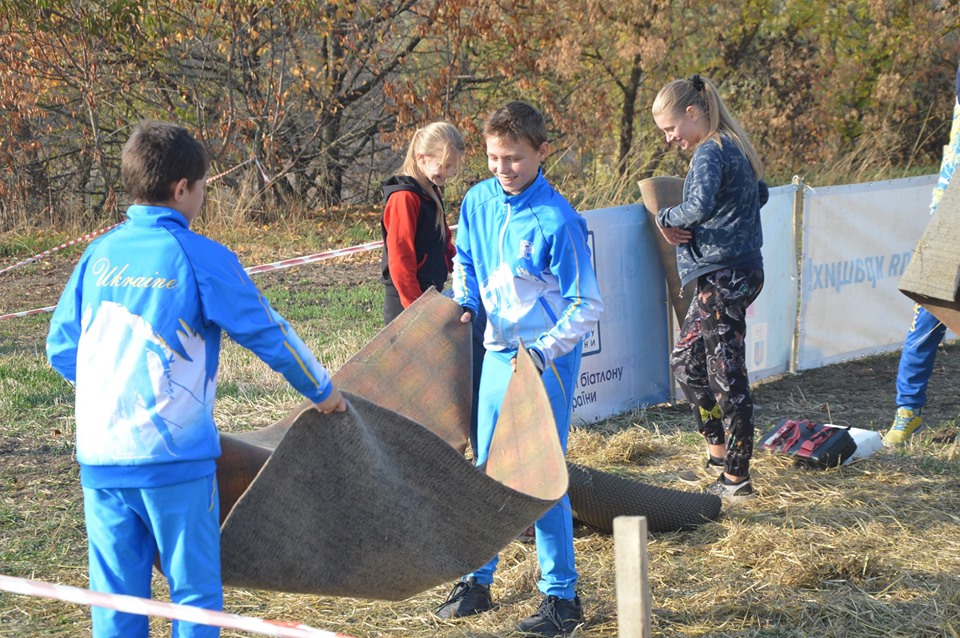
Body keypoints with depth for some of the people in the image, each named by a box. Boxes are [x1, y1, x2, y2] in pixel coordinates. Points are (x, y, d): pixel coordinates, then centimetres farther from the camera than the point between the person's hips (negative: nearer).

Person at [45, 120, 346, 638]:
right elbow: (267, 333, -1)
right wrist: (321, 390, 15)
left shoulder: (98, 256, 5)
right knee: (194, 590, 7)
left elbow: (60, 349, 10)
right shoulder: (203, 258, -7)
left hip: (100, 457, 4)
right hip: (174, 456, -4)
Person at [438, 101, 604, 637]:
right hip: (498, 351, 6)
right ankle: (478, 581, 24)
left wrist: (544, 351, -25)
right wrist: (465, 306, -1)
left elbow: (586, 305, -14)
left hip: (548, 359, -6)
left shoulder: (558, 220, -18)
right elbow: (466, 265, 17)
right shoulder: (478, 201, 1)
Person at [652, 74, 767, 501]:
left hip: (722, 276, -10)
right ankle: (720, 449, 26)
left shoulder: (709, 152, -16)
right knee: (685, 359, 19)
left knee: (726, 374, -4)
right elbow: (760, 194, 27)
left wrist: (666, 218, -12)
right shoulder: (734, 147, 14)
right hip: (743, 269, 10)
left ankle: (736, 478, 1)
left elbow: (699, 207, -31)